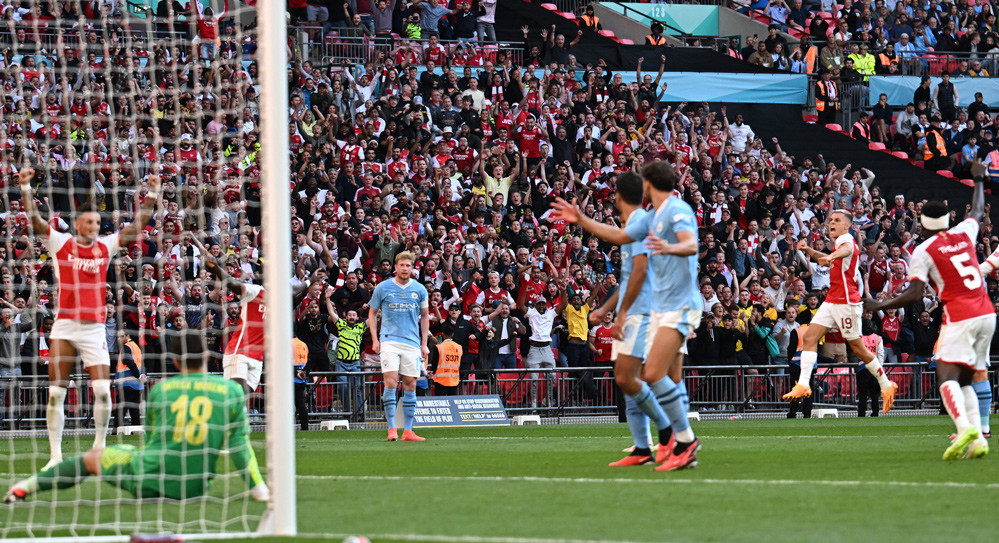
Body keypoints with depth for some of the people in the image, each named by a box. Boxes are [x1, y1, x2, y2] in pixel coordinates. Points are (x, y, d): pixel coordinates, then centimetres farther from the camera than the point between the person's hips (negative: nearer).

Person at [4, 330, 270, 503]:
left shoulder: (161, 388, 4)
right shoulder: (232, 390, 1)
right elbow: (240, 445, -2)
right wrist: (259, 489, 2)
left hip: (147, 480, -2)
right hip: (193, 487, 2)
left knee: (92, 457, 24)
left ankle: (26, 486, 32)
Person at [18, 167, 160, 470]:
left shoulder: (106, 247, 8)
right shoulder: (60, 243, 3)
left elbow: (137, 226, 10)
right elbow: (34, 219, -3)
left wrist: (151, 196, 3)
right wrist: (25, 189, -14)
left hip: (95, 328, 1)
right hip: (65, 327, -1)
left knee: (103, 390, -9)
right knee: (56, 392, 0)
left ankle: (100, 447, 7)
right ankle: (55, 455, 6)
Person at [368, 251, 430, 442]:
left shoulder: (419, 290, 7)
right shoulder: (383, 288, 2)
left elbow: (425, 316, 17)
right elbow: (372, 313, 11)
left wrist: (424, 344, 11)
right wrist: (375, 340, 1)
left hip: (412, 343, 2)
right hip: (389, 340, -2)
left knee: (410, 385, 1)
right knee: (391, 383, -13)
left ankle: (408, 431, 5)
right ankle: (391, 429, -13)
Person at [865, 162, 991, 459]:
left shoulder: (923, 251, -4)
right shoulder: (963, 234, 13)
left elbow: (914, 294, -10)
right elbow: (978, 212, 35)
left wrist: (879, 306, -1)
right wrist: (979, 181, 51)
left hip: (960, 318, -7)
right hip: (987, 315, 7)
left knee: (947, 377, -14)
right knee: (964, 381, 12)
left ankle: (965, 429, -39)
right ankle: (977, 440, -4)